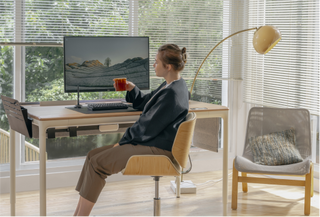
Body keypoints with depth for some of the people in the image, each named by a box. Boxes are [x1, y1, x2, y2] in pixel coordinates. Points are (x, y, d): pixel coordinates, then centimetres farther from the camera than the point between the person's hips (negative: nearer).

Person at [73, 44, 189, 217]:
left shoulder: (173, 93, -22)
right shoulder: (170, 85, 11)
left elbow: (148, 128, -20)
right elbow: (143, 104, 26)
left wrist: (123, 141, -8)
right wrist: (132, 89, 7)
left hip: (156, 149, -11)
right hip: (149, 142, 11)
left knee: (97, 163, -13)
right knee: (93, 155, 4)